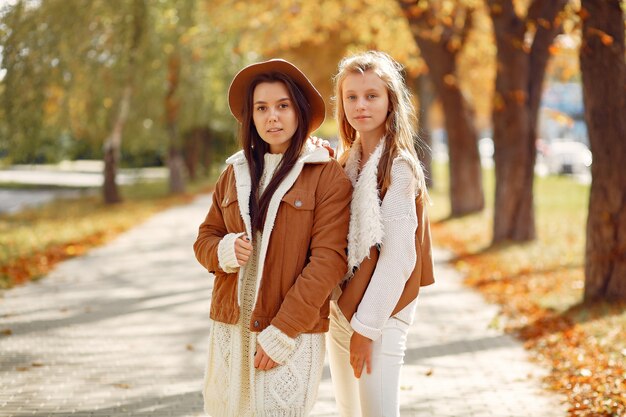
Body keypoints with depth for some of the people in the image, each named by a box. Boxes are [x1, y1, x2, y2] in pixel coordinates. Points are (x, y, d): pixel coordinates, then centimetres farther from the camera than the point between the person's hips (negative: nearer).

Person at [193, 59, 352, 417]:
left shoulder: (328, 176, -4)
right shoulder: (236, 172, 12)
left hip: (293, 333, -4)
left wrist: (282, 332, -15)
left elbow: (328, 260, -11)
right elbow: (204, 239, 16)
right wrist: (224, 251, -9)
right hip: (231, 328, 4)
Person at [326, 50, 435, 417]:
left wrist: (367, 327, -18)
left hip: (379, 314, -8)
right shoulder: (348, 160, 10)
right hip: (341, 305, 8)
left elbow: (398, 256, -18)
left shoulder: (398, 166, -14)